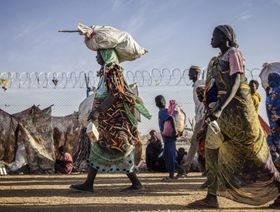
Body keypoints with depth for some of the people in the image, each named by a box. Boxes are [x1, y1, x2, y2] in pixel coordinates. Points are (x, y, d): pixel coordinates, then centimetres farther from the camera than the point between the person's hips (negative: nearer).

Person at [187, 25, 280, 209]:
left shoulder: (234, 53, -9)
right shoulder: (218, 60, 17)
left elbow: (236, 82, -21)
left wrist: (220, 109, -32)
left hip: (238, 105, -9)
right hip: (224, 105, 9)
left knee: (255, 151, -3)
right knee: (211, 146, 0)